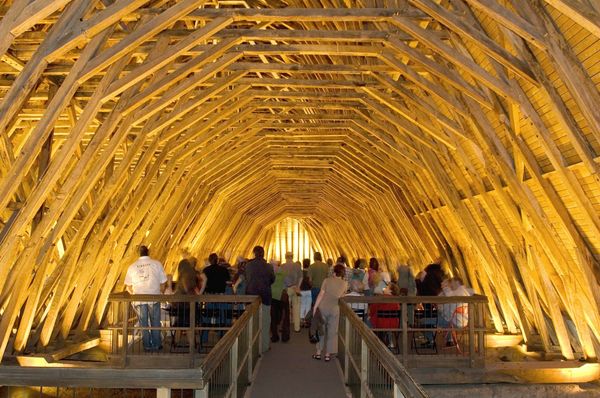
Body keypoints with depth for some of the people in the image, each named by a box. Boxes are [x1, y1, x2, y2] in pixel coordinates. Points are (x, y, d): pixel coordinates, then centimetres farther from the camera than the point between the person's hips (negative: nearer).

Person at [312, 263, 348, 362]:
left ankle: (318, 352, 18)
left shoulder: (327, 280, -4)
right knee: (332, 331, 9)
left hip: (323, 307, 0)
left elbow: (321, 294, -7)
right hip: (335, 309, 0)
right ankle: (328, 354, 12)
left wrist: (315, 306, -4)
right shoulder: (344, 284, -1)